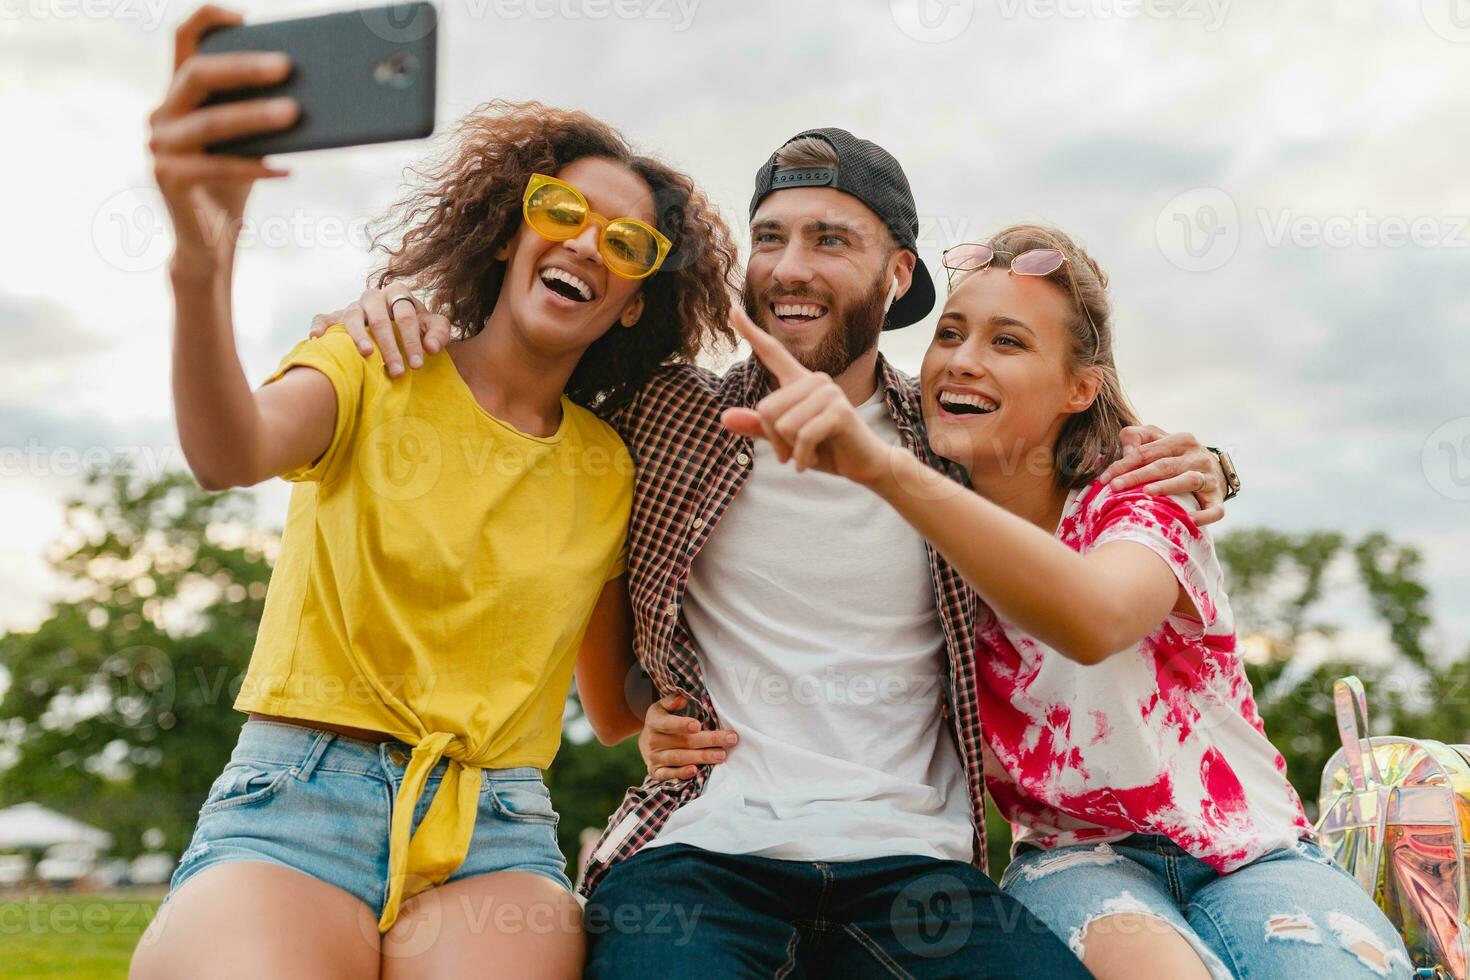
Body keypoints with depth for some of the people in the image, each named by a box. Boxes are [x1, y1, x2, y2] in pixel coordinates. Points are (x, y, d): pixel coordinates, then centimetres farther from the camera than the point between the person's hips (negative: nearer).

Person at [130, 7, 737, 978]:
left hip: (493, 835, 2)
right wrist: (202, 269, -37)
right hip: (296, 801, -2)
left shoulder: (612, 471, 11)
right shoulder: (371, 370, 4)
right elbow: (232, 454, -19)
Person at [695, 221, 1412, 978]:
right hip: (1073, 859, 1)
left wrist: (883, 467, -52)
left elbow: (1094, 620, -38)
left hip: (1251, 856, 0)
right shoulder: (931, 548, 0)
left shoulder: (1138, 502, -12)